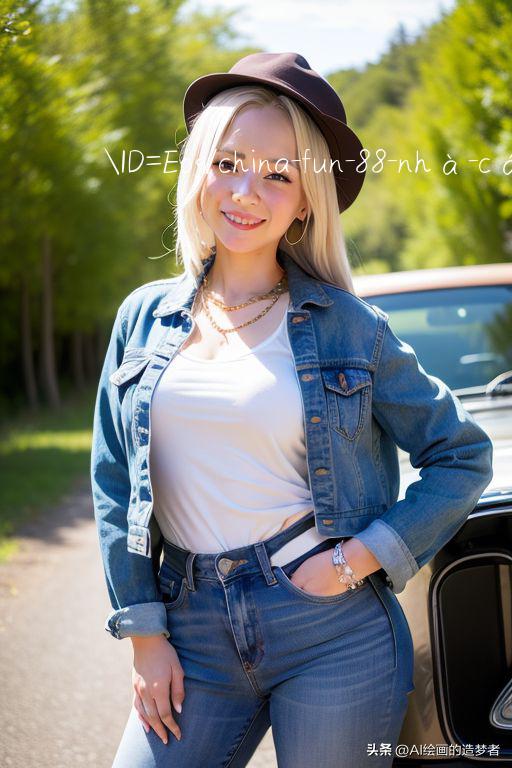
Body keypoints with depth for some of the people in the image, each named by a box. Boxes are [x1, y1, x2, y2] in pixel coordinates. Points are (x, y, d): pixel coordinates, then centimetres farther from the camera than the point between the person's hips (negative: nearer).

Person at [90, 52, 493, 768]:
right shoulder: (145, 317, 6)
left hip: (336, 635, -2)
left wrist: (363, 556, -8)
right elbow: (114, 485, 8)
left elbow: (463, 455, 4)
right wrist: (145, 633, 2)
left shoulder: (350, 328, -1)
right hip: (196, 634, 3)